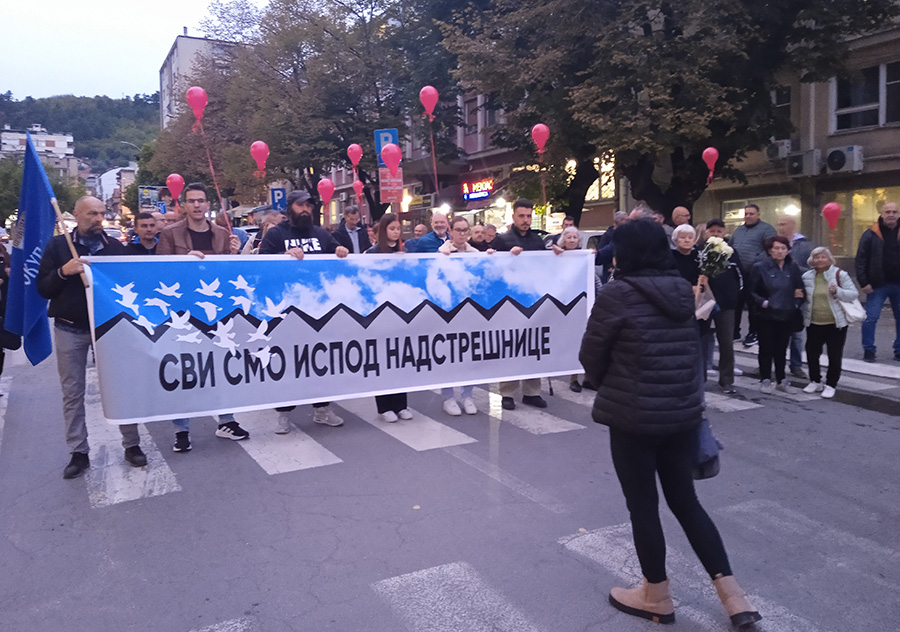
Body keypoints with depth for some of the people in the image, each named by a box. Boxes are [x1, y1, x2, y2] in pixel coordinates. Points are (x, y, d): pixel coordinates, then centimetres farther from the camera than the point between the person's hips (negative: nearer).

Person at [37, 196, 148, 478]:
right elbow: (42, 289, -1)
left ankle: (132, 444, 14)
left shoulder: (116, 247, 5)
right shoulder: (57, 246, 2)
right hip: (70, 329, 0)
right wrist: (63, 272, -19)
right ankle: (79, 452, 16)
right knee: (72, 393, 5)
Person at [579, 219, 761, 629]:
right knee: (685, 500, 18)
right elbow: (694, 352, 13)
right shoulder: (684, 292, 4)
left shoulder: (617, 294, -14)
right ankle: (732, 596, 20)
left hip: (633, 415, -6)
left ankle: (657, 597, 25)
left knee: (642, 505, 10)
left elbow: (590, 357, -5)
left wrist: (609, 386, 13)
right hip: (684, 412, 6)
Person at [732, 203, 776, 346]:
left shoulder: (766, 229, -2)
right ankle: (734, 331, 19)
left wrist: (758, 262, -22)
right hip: (736, 274, 6)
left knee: (753, 305, 2)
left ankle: (753, 333, 13)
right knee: (735, 303, 10)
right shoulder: (738, 229, 20)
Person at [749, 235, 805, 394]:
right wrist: (763, 302, -17)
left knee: (781, 349, 12)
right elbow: (751, 291, -5)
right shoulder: (760, 267, -5)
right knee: (766, 348, 4)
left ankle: (781, 381, 22)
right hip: (766, 316, -3)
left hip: (786, 316, 4)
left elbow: (800, 289, 15)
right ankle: (765, 380, 15)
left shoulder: (793, 268, 7)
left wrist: (796, 304, 1)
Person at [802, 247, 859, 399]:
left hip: (836, 323, -3)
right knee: (812, 353, 9)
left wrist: (837, 291, -23)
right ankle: (815, 382, 26)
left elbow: (854, 294, -7)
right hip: (814, 323, 4)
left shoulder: (840, 274, -5)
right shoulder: (807, 276, 5)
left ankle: (830, 385, 14)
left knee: (835, 356, 2)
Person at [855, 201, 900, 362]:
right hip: (878, 285, -3)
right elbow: (861, 259, -5)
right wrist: (863, 282, -11)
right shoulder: (871, 234, -3)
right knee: (871, 318, -1)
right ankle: (868, 350, 10)